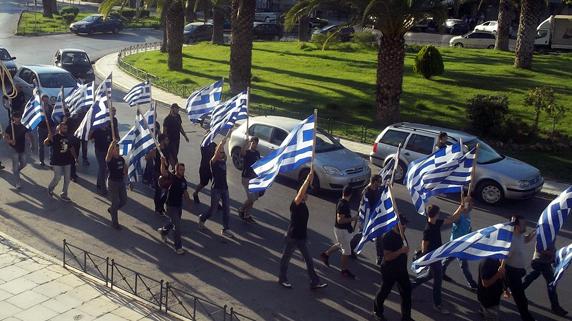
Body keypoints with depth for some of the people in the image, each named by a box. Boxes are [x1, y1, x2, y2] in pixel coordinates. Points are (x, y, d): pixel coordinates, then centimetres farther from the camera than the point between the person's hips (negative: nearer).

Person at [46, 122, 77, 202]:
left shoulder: (67, 138, 6)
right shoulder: (55, 137, -12)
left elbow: (71, 148, 17)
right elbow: (45, 143, -24)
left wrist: (75, 157, 10)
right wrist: (48, 138, -46)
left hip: (67, 161, 6)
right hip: (57, 162, -6)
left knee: (67, 179, 7)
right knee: (57, 178, -1)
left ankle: (63, 195, 18)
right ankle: (50, 188, 29)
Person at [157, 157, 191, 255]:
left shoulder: (183, 180, 1)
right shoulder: (172, 178, -18)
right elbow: (163, 172, -37)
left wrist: (189, 200, 7)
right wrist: (163, 162, -47)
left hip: (179, 205, 7)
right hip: (171, 206, -7)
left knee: (173, 223, 26)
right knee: (177, 226, -10)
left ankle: (163, 231, 56)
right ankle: (178, 247, -1)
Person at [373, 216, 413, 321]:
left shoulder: (401, 235, 2)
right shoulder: (388, 237, -24)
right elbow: (387, 256, -29)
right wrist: (401, 251, -35)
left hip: (401, 269, 7)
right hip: (389, 270, -7)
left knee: (406, 291, 7)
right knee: (384, 291, 12)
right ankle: (377, 311, 36)